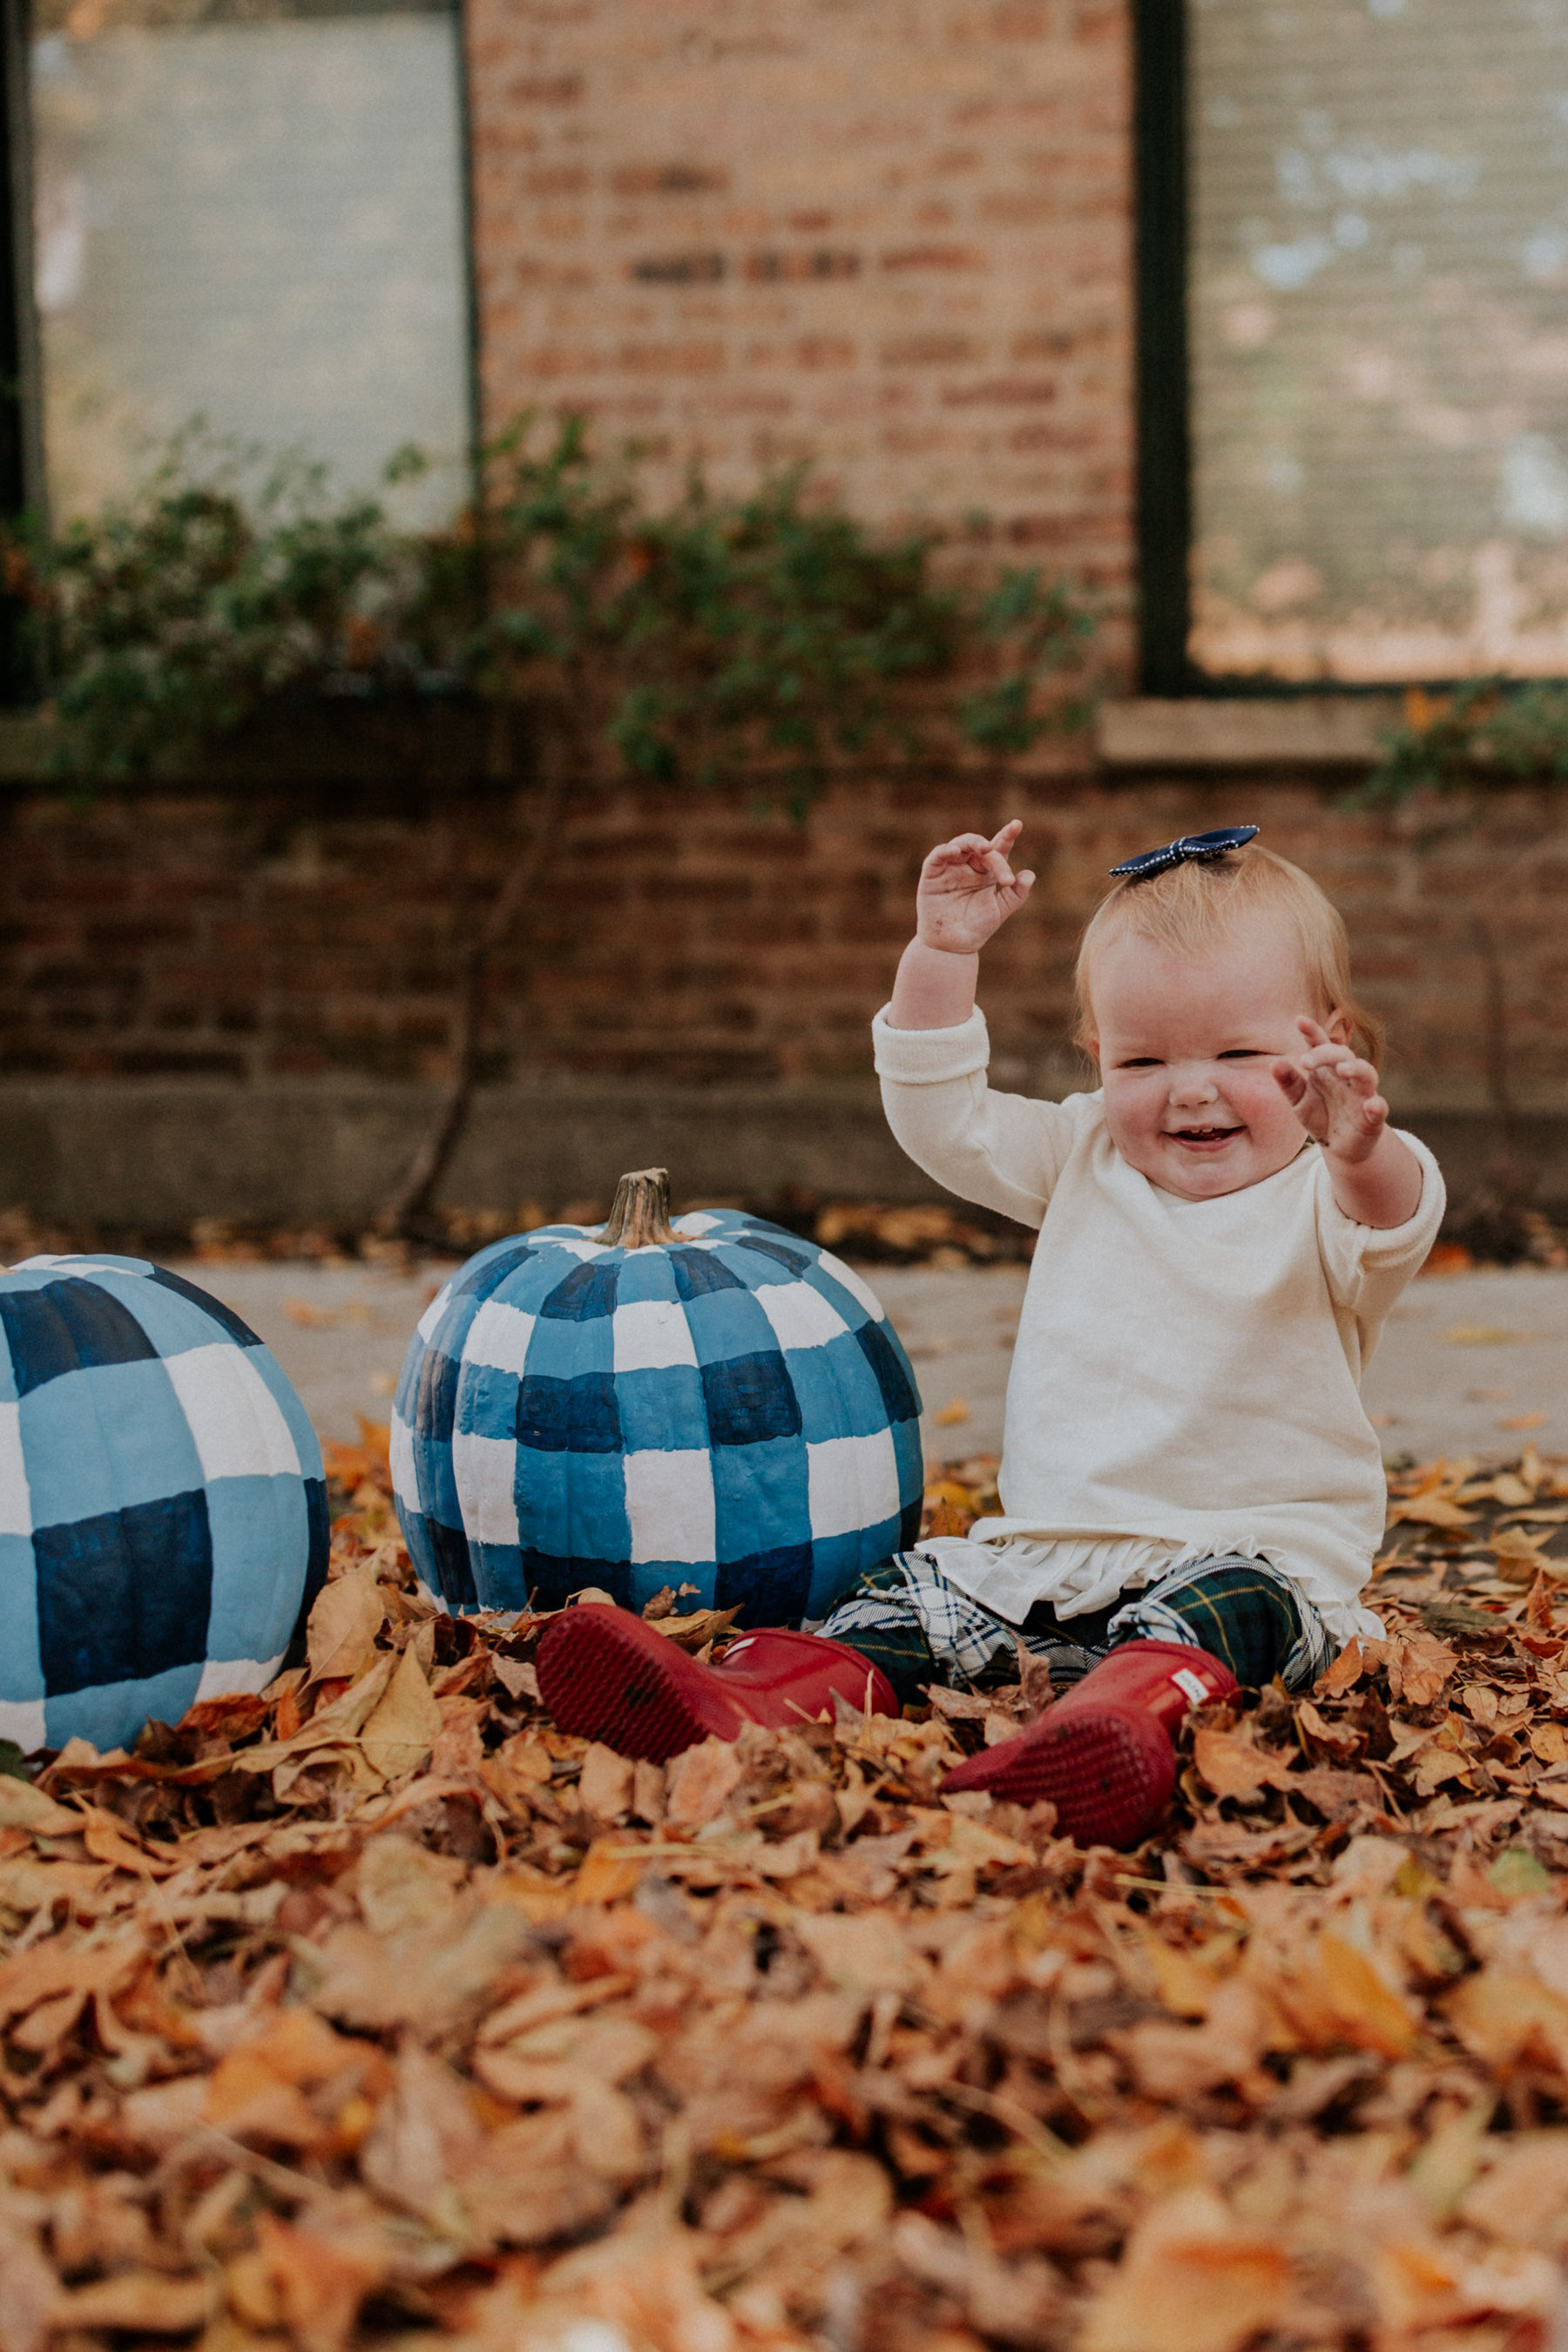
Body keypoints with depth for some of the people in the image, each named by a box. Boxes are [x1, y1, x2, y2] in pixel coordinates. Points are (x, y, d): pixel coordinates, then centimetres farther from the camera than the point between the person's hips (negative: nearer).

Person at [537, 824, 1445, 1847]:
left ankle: (1128, 1721, -64)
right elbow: (943, 1118, 14)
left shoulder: (1321, 1198, -4)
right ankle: (739, 1703, -34)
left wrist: (1364, 1152, -49)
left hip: (1258, 1552, -5)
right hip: (1051, 1549, 6)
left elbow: (1391, 1233, -26)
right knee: (911, 1599, -14)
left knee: (1222, 1607, -36)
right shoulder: (1084, 1159, 14)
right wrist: (943, 955, 2)